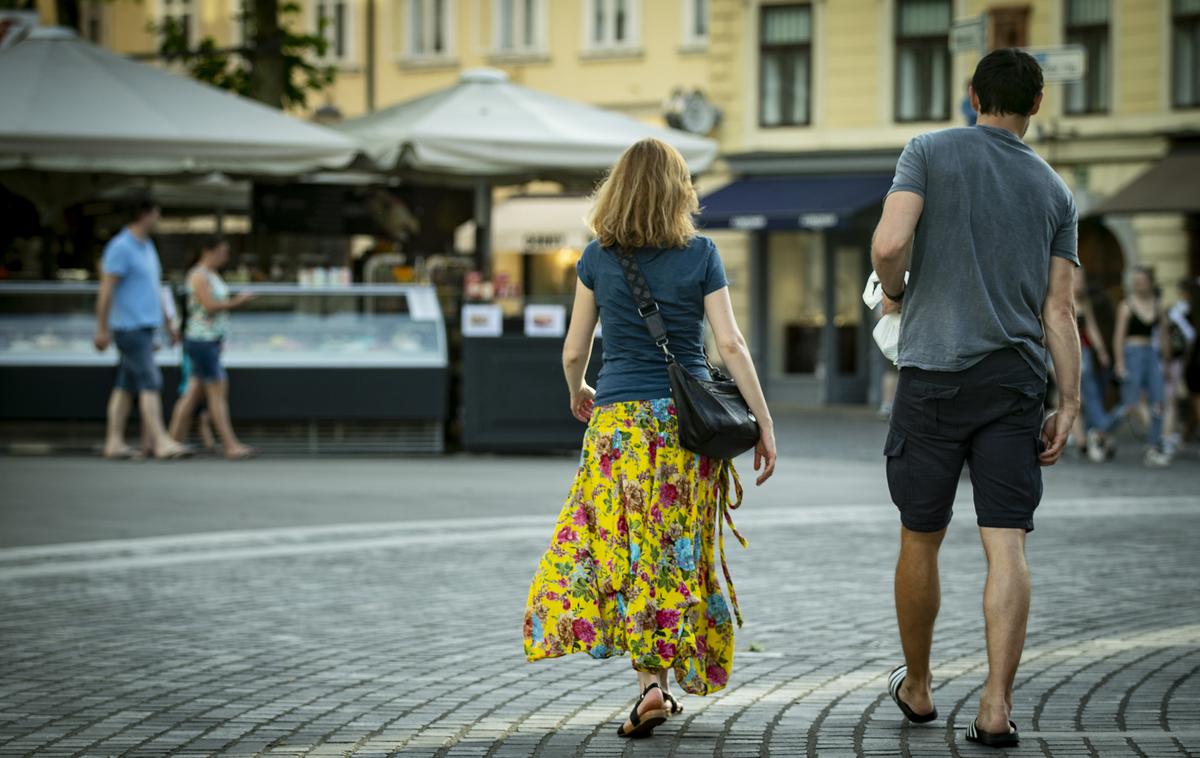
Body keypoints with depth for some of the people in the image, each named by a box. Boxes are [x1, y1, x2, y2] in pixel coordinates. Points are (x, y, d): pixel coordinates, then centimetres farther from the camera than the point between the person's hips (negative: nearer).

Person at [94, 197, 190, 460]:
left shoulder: (147, 247, 17)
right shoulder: (120, 248, -12)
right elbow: (106, 290, -15)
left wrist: (168, 323, 24)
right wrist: (102, 330, -17)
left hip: (145, 327, 9)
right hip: (129, 327, -9)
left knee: (126, 385, 8)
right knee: (150, 382, -13)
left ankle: (114, 442, 9)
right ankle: (160, 441, -17)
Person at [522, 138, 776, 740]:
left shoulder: (597, 258, 3)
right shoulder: (701, 254, 2)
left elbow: (574, 352, 7)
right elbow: (730, 344, -3)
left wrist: (577, 394, 28)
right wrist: (763, 422, 1)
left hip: (619, 419, -1)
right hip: (690, 418, 1)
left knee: (620, 549, 0)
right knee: (679, 551, 9)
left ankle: (650, 681, -13)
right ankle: (672, 672, 11)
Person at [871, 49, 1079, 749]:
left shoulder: (931, 152, 1)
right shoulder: (1055, 190, 10)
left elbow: (889, 245, -13)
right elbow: (1060, 310, 5)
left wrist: (894, 293, 8)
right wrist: (1070, 407, 5)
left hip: (934, 374, -2)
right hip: (1016, 379, 2)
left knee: (921, 537, 11)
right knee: (1007, 544, -3)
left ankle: (917, 688, 25)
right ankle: (997, 705, -12)